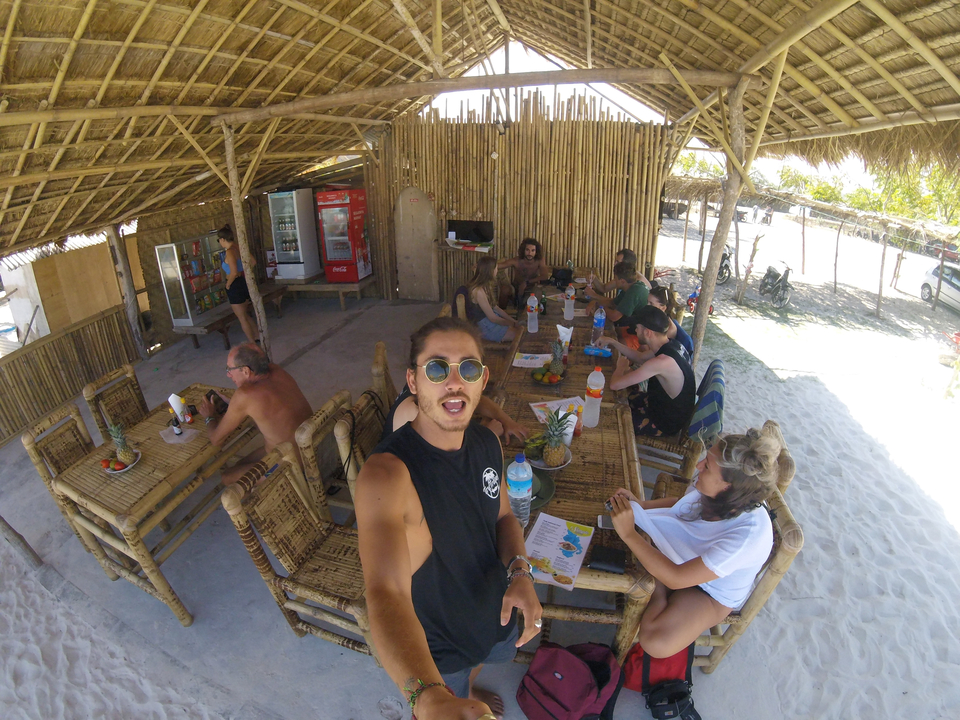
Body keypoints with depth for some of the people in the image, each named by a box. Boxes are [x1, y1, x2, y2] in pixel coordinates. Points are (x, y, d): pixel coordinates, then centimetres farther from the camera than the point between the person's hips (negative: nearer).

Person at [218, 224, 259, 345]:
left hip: (235, 286, -8)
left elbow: (234, 272, -30)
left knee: (242, 318, 4)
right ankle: (257, 336, 30)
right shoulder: (239, 248, 2)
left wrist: (228, 284, -15)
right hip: (244, 283, 8)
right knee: (246, 315, 23)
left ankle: (252, 343, 10)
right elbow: (253, 262, 10)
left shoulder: (229, 252, -21)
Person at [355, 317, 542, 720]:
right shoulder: (385, 474, -37)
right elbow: (386, 593, -47)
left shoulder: (487, 444, -14)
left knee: (477, 663, 36)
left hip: (493, 609, 6)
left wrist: (520, 572, -20)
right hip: (433, 645, -6)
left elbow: (502, 516, -1)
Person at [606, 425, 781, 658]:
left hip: (712, 593, -5)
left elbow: (676, 578, -35)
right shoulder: (712, 493, -25)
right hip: (684, 555, 5)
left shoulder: (749, 534, -40)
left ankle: (658, 593, 2)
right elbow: (680, 503, 3)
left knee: (656, 643, -24)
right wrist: (640, 505, -15)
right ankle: (659, 585, 10)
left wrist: (629, 534, -35)